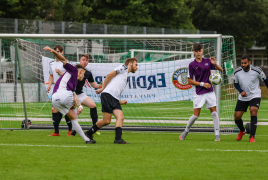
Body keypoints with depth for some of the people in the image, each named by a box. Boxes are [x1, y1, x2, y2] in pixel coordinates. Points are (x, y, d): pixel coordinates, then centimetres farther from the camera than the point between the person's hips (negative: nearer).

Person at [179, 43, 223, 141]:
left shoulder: (207, 61, 5)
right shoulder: (192, 65, -3)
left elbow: (220, 70, 11)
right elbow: (190, 81, -2)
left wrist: (215, 64, -9)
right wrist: (202, 84, -11)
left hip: (210, 92, 3)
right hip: (199, 93, -3)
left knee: (214, 112, -4)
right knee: (196, 115, -3)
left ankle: (217, 135, -2)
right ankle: (186, 131, 18)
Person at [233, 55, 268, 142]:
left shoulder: (256, 70, -15)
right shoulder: (237, 72, -10)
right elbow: (235, 83, 5)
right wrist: (241, 91, -13)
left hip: (255, 96, -3)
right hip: (243, 97, 3)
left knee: (253, 111, -27)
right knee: (237, 116, 1)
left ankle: (252, 137, -18)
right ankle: (242, 131, 36)